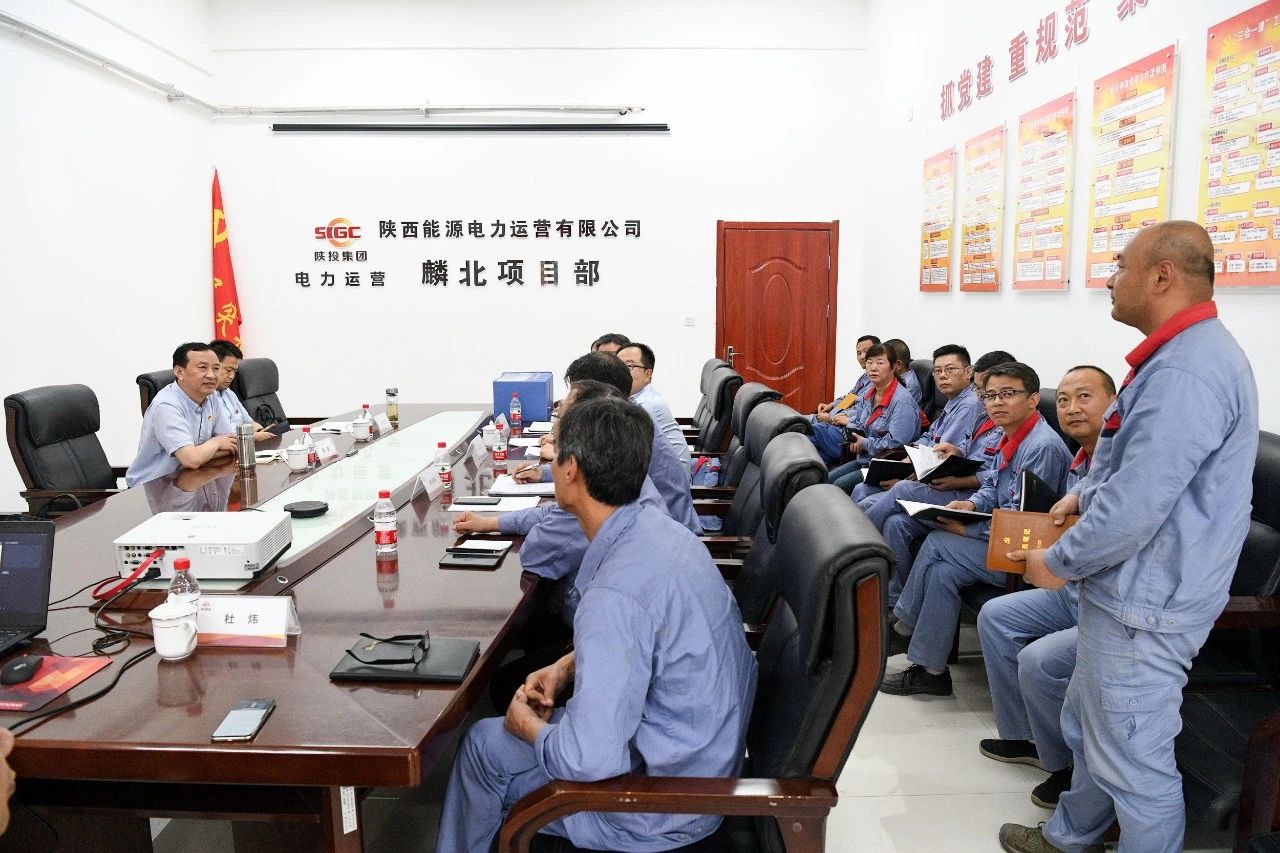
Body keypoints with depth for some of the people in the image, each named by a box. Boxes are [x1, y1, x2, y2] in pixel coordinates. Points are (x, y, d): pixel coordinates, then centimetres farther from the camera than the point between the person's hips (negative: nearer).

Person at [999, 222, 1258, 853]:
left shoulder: (1187, 372, -26)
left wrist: (1060, 563, -14)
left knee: (1131, 759, 5)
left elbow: (1136, 508, -28)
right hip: (1128, 593, 11)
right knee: (1086, 727, 26)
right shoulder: (1186, 354, 12)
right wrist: (1085, 494, 10)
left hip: (1144, 605, -11)